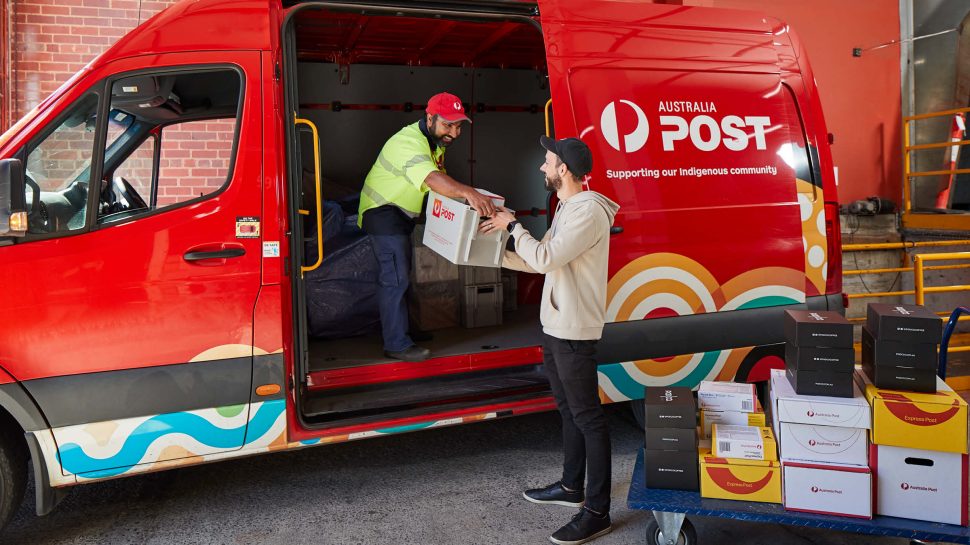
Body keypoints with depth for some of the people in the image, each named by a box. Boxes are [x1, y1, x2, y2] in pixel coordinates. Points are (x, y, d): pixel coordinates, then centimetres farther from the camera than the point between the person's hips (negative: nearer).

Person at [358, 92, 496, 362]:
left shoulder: (436, 140, 4)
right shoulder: (410, 143, -29)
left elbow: (440, 178, 6)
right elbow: (432, 179, -48)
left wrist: (463, 194, -12)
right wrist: (468, 193, -62)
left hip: (401, 213, 10)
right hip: (383, 211, -10)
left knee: (397, 274, 18)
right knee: (396, 278, -11)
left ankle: (393, 331, 32)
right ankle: (397, 345, -4)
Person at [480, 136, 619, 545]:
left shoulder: (589, 211, -18)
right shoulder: (566, 208, 14)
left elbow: (544, 258, -24)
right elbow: (541, 260, 17)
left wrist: (512, 225, -10)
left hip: (574, 332, -10)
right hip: (555, 326, 10)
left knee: (587, 417, -3)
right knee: (568, 410, 20)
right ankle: (571, 487, 36)